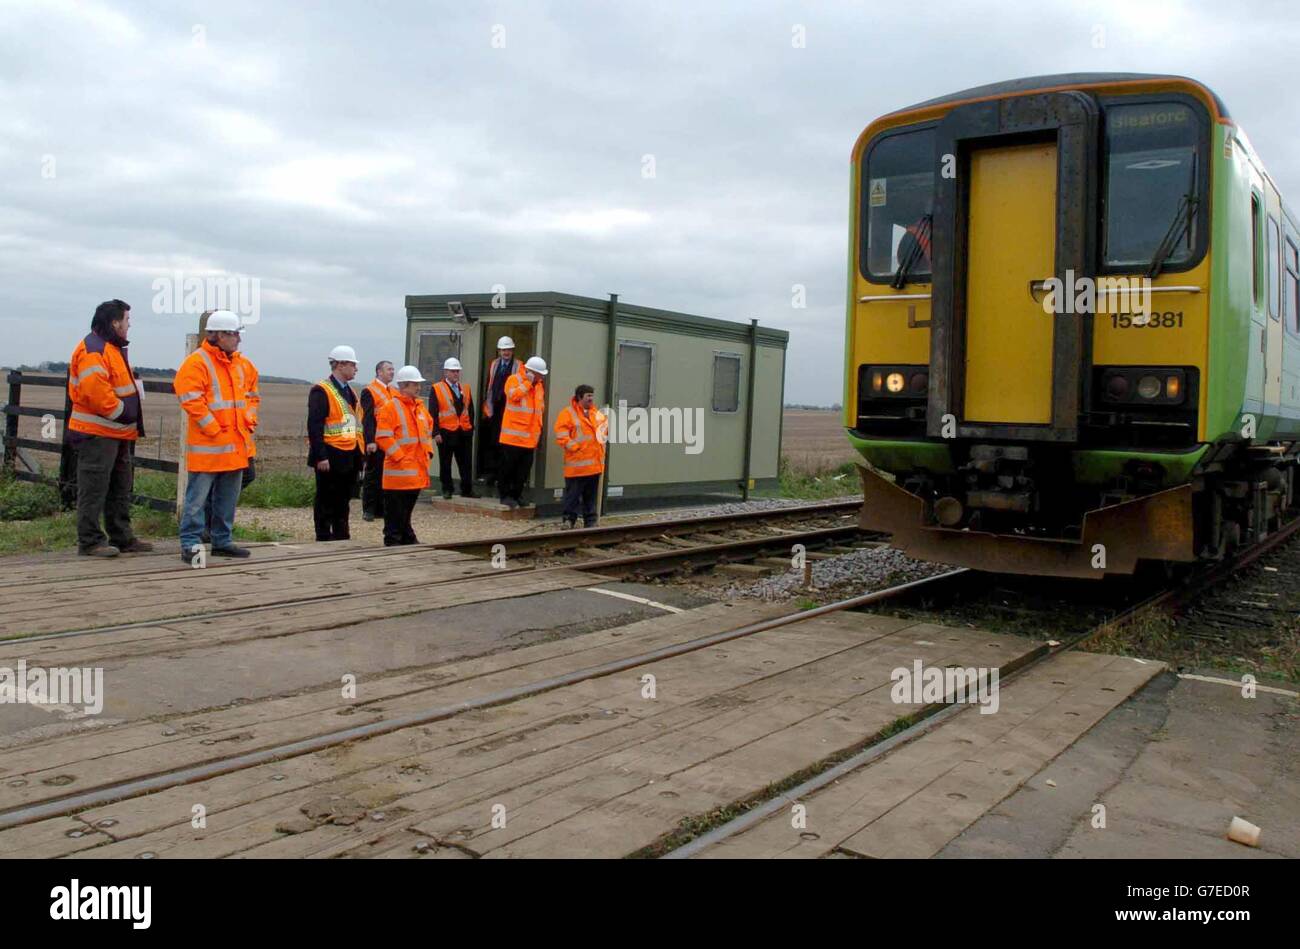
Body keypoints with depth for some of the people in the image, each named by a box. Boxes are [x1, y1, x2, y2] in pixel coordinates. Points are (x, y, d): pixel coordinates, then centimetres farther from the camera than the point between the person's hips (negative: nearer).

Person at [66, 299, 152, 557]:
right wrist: (122, 412, -16)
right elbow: (94, 391, -26)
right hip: (97, 434, -11)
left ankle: (122, 538, 22)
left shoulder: (113, 348, 18)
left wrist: (131, 422, 15)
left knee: (121, 489, 15)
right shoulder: (93, 350, -16)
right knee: (94, 489, -4)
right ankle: (90, 541, 2)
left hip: (118, 433, 11)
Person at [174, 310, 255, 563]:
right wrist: (213, 429, -17)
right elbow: (190, 399, -17)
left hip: (235, 446, 8)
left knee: (228, 498, 14)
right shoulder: (197, 362, -10)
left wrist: (248, 423, 12)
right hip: (208, 446, -8)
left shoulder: (236, 364, 16)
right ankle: (190, 544, 2)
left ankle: (222, 541, 23)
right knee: (197, 497, -4)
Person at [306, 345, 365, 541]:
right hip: (331, 457, -8)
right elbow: (314, 426, -18)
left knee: (343, 500, 14)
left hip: (350, 456, 8)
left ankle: (342, 538, 22)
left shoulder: (349, 391, 16)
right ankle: (324, 539, 7)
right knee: (326, 501, 0)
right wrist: (321, 457, -22)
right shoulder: (321, 391, -12)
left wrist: (360, 454, 16)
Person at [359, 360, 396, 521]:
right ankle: (368, 510, 7)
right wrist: (370, 441, -20)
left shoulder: (394, 392, 16)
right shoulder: (369, 391, -7)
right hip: (376, 442, -7)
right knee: (373, 475, 0)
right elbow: (368, 419, -13)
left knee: (387, 476, 10)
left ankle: (382, 508, 19)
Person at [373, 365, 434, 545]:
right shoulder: (390, 407, -10)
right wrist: (400, 457, -18)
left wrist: (428, 452, 12)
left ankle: (408, 538, 28)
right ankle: (392, 541, 5)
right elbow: (383, 437, -16)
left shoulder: (420, 407, 14)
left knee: (408, 509, 18)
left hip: (417, 470, 7)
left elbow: (428, 430, 25)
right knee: (395, 510, -1)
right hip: (398, 470, -7)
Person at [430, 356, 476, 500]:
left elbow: (470, 410, 14)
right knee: (445, 463, 5)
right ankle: (447, 490, 14)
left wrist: (471, 428, 8)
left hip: (465, 432, 4)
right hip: (446, 432, -3)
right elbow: (433, 413, -5)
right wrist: (436, 432, -11)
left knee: (465, 463, 5)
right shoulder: (436, 389, -1)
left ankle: (467, 490, 11)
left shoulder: (465, 388, 12)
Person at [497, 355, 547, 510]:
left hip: (530, 437, 6)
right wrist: (528, 382, -17)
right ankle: (505, 495, 9)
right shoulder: (514, 379, -5)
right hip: (513, 435, -6)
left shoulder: (539, 385, 15)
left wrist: (538, 431, 18)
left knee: (524, 468, 8)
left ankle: (516, 494, 18)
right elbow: (513, 395, -25)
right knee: (508, 466, 0)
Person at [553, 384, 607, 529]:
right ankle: (569, 519, 7)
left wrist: (603, 436, 4)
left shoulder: (597, 413, 13)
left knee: (591, 495, 12)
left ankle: (590, 521, 19)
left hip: (594, 463, 6)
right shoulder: (568, 413, -5)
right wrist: (574, 447, -17)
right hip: (576, 463, -5)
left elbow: (605, 428, 25)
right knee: (573, 493, -2)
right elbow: (561, 435, -12)